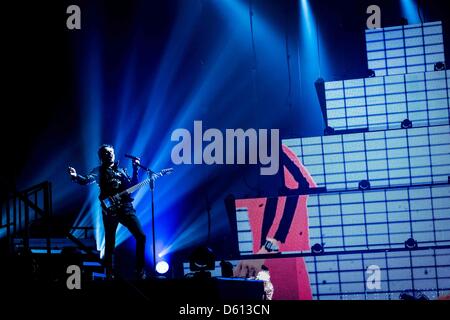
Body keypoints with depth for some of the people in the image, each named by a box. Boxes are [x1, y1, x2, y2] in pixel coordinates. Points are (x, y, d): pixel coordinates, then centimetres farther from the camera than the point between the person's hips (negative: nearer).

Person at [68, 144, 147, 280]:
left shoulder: (121, 170, 21)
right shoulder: (99, 171, 11)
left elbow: (133, 186, 16)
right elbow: (86, 180, -5)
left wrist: (135, 170, 5)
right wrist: (75, 176, -26)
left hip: (126, 207, 3)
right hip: (110, 209, -3)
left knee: (141, 236, -6)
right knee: (110, 243, -2)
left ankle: (140, 270, 3)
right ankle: (110, 273, 10)